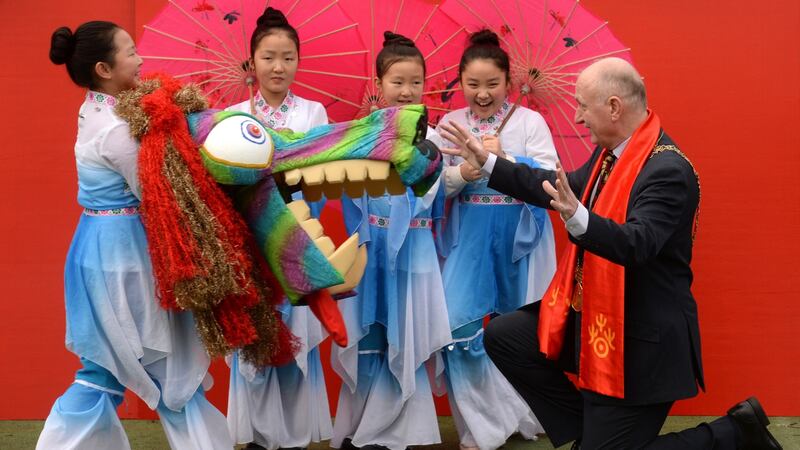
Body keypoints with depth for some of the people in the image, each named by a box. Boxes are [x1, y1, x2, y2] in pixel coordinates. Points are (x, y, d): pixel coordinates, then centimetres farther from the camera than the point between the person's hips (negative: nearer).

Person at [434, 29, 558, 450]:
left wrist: (503, 159, -23)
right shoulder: (450, 123, 5)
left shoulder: (529, 120, -2)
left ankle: (528, 413, 32)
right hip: (469, 237, 2)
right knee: (457, 326, -9)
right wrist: (463, 173, -19)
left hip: (519, 236, -1)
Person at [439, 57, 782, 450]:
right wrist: (487, 163, 15)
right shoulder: (609, 153, 4)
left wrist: (577, 218, -52)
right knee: (502, 337, 9)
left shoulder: (668, 170, -24)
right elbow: (562, 189, 17)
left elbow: (637, 245, -35)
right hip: (593, 316, 9)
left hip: (639, 339, -9)